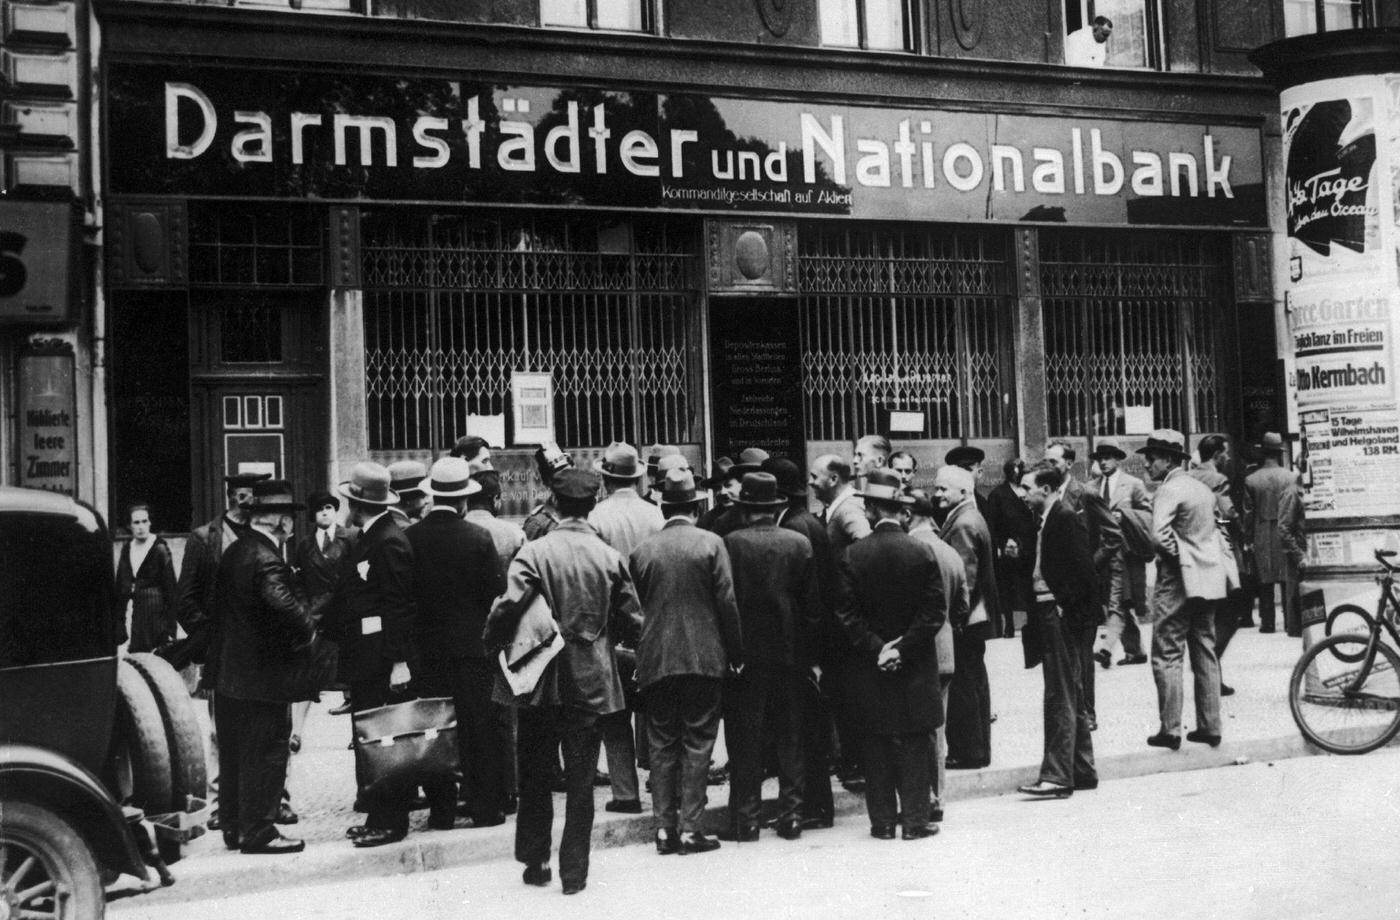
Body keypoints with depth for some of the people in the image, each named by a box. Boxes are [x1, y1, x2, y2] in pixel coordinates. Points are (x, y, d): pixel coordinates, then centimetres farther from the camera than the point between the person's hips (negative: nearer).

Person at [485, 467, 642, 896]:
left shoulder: (534, 552, -11)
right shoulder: (611, 557, -4)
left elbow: (508, 607, -22)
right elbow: (632, 622, -1)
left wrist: (493, 643, -3)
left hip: (541, 681, -1)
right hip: (591, 683, 1)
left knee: (535, 776, 16)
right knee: (581, 782, 8)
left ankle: (535, 861, 24)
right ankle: (574, 872, 12)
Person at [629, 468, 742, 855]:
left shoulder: (642, 550, 2)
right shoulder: (710, 544, -5)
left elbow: (634, 605, 8)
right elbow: (727, 602, -6)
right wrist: (735, 651, 2)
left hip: (655, 660, 2)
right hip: (703, 658, -2)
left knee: (662, 746, 10)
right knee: (697, 744, 4)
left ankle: (665, 828, 11)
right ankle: (691, 829, 4)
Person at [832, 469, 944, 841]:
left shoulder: (852, 556, -7)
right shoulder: (922, 552, -6)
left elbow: (846, 614, -8)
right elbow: (935, 611, -8)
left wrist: (876, 649, -6)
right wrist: (904, 648, -7)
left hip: (870, 670, 0)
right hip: (915, 670, 0)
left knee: (877, 746, 8)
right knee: (914, 744, 7)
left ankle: (883, 820, 12)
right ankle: (915, 819, 9)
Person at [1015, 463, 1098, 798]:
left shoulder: (1066, 519, -13)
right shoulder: (1044, 521, 14)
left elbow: (1082, 569, -18)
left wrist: (1066, 607, -17)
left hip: (1060, 616, -10)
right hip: (1047, 614, 10)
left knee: (1060, 698, -7)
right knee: (1070, 697, 15)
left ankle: (1057, 775, -5)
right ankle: (1082, 771, 24)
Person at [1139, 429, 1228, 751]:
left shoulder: (1169, 490, -13)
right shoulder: (1203, 488, 14)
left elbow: (1159, 534, -25)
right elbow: (1214, 530, 19)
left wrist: (1174, 555, -9)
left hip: (1178, 579, -8)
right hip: (1208, 579, 8)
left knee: (1167, 656, -3)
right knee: (1205, 654, 12)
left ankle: (1170, 730, -3)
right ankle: (1210, 727, 15)